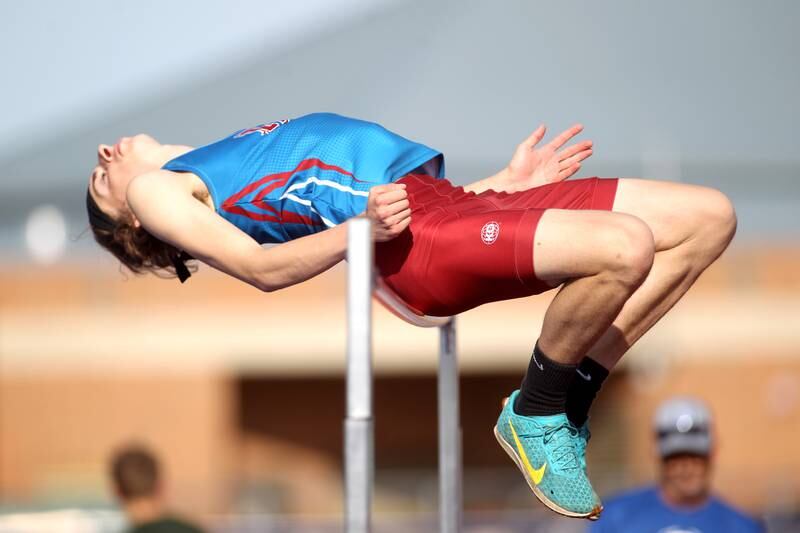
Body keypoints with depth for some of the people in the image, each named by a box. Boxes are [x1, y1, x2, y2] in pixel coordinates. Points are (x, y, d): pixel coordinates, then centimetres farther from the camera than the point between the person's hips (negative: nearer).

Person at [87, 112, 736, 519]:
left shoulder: (231, 163, 35)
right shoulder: (152, 189, 15)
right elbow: (260, 266, -1)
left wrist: (509, 178, 18)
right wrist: (361, 227, -17)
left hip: (452, 195, 8)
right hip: (413, 236, -8)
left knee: (708, 217, -1)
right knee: (623, 248, -32)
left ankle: (570, 395, -1)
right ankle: (535, 414, -11)